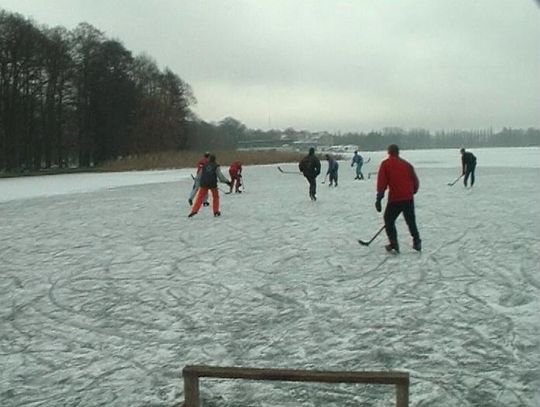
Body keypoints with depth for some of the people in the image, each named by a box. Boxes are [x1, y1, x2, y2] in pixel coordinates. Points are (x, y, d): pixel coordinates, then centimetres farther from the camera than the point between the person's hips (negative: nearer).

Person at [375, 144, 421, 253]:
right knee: (411, 221, 19)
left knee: (389, 220, 12)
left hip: (395, 199, -4)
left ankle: (394, 245, 7)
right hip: (409, 198, 4)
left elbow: (381, 182, -8)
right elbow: (415, 181, 13)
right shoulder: (407, 164, 10)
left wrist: (379, 198, -7)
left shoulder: (385, 164, -1)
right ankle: (417, 243, 20)